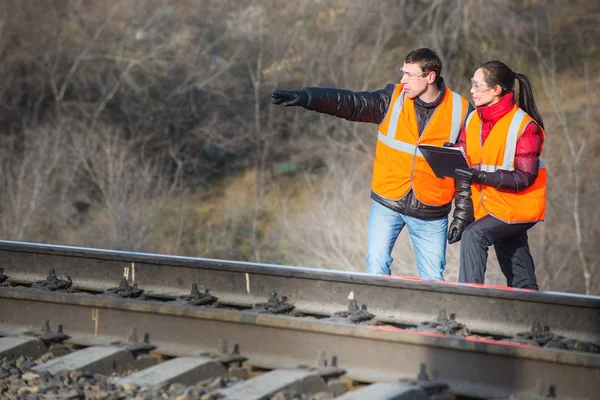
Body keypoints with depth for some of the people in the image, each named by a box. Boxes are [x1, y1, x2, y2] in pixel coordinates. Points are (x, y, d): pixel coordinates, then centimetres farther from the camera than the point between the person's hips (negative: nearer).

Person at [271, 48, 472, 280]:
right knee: (376, 266, -8)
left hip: (431, 214, -1)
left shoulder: (459, 111, -6)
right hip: (387, 203, 1)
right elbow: (349, 103, -11)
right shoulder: (393, 99, -2)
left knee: (432, 281, 4)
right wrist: (305, 97, -25)